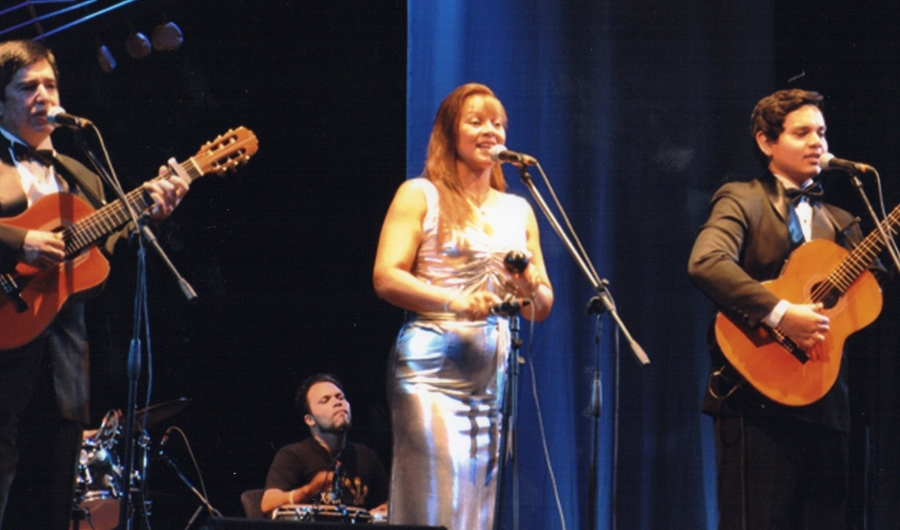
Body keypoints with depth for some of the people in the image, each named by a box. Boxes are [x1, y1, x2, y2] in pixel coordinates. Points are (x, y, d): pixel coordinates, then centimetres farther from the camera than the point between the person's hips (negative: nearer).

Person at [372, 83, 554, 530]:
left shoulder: (518, 210, 19)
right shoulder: (420, 195, 5)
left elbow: (543, 306, 20)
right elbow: (386, 278, -5)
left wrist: (531, 286, -4)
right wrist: (454, 301, -19)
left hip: (497, 373, 5)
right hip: (432, 366, -5)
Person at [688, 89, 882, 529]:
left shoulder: (838, 224, 21)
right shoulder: (743, 201, 0)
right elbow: (705, 263, -20)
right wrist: (780, 314, -27)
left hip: (823, 405, 6)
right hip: (758, 400, -6)